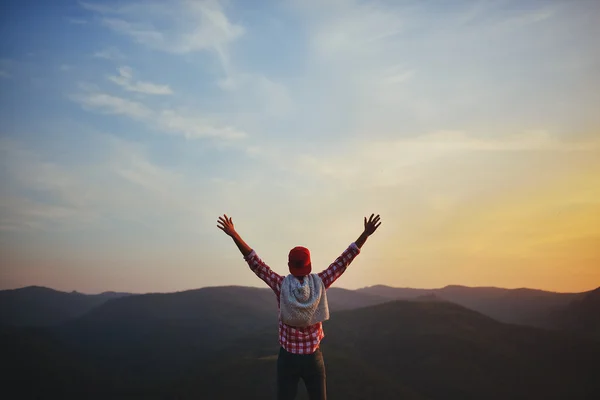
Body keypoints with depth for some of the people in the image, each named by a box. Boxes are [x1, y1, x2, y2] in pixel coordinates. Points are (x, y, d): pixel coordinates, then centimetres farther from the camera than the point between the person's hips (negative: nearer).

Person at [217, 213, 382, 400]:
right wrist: (365, 234, -4)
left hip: (288, 358, -1)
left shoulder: (282, 285, -12)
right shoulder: (320, 283, -9)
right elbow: (344, 260, -7)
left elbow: (255, 263, -13)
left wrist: (234, 234, -14)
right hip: (313, 358, 1)